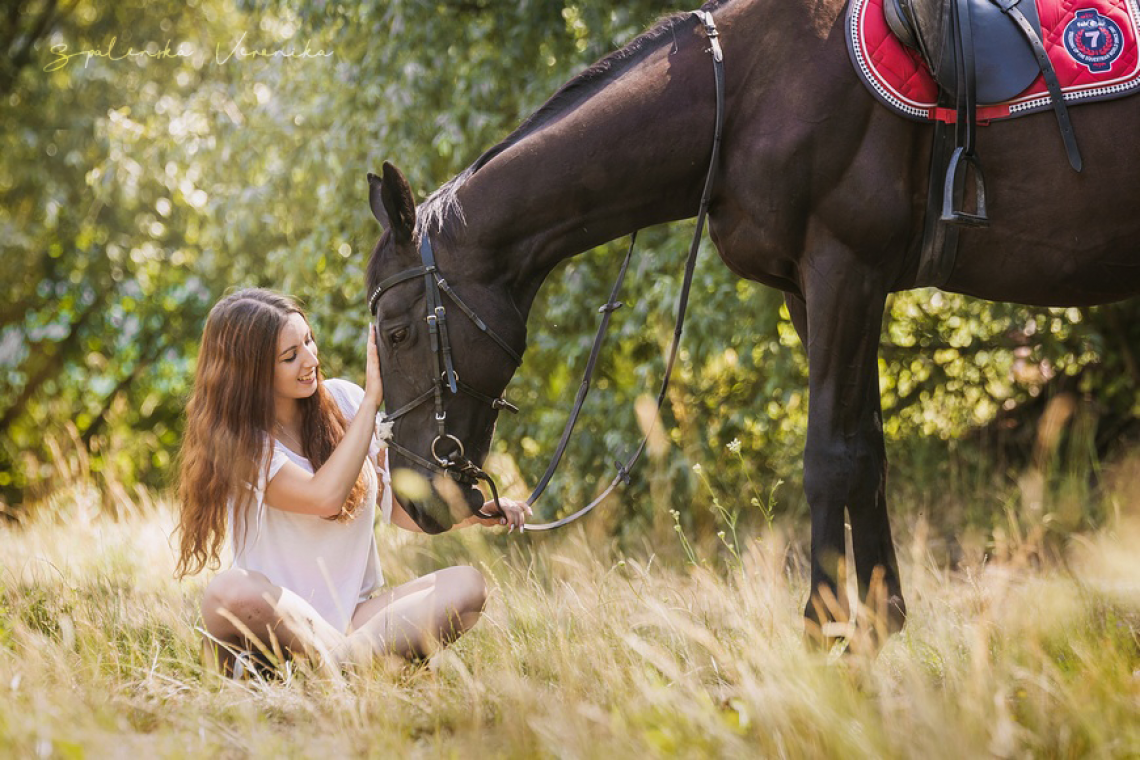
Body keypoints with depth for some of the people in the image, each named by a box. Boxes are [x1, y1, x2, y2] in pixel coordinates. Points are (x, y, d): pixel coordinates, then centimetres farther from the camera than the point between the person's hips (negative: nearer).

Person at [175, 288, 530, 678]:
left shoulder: (344, 401, 5)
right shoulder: (235, 441, -10)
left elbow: (400, 506, 10)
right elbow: (326, 497, -25)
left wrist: (474, 513, -9)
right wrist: (371, 400, -18)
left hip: (355, 612, 5)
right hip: (276, 616, -5)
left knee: (467, 584, -20)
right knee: (229, 591, -38)